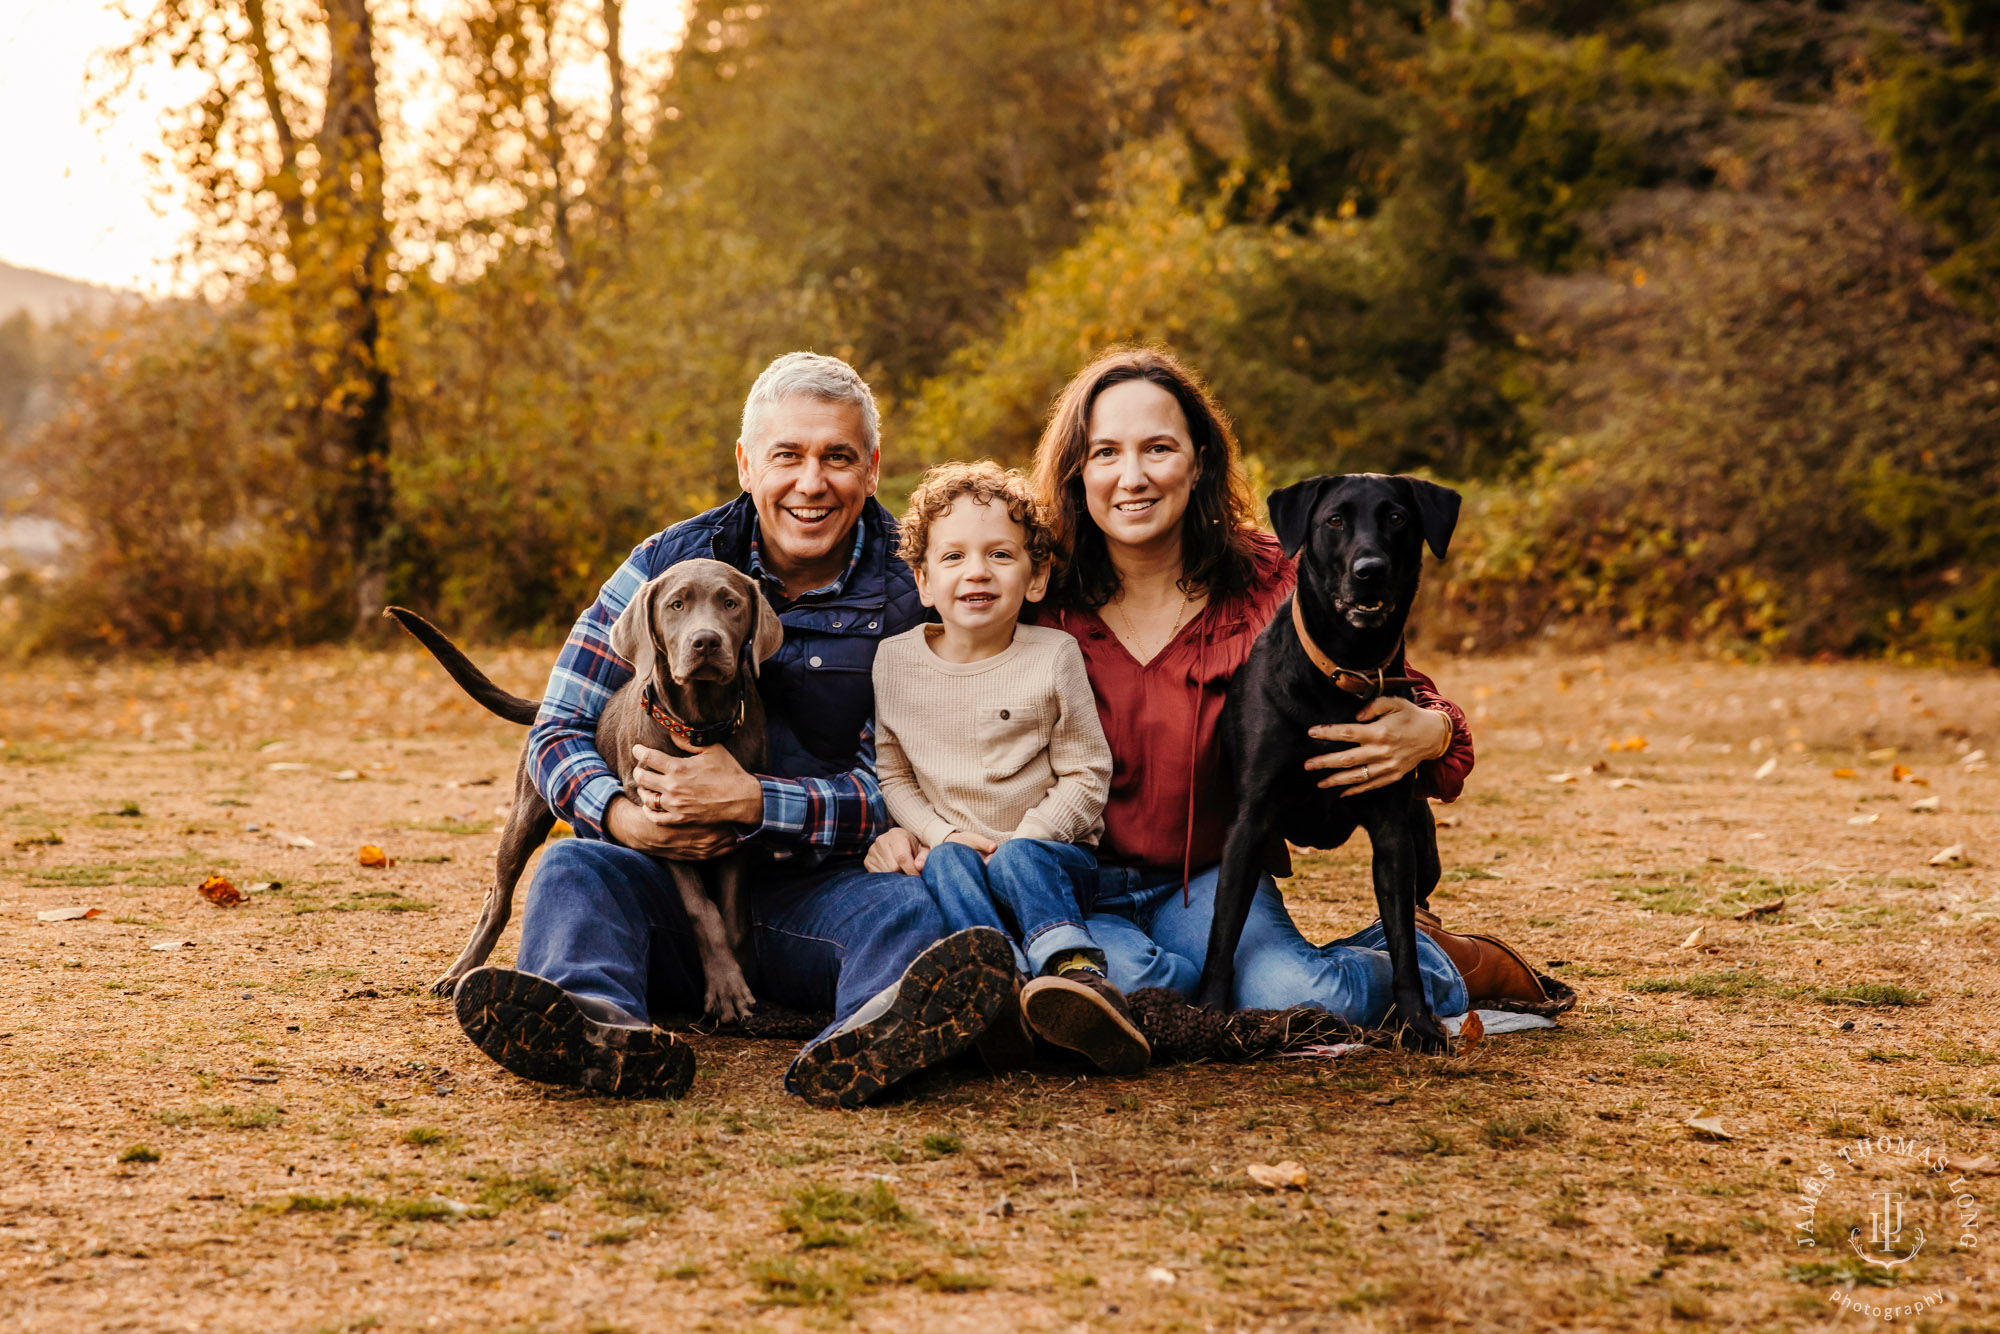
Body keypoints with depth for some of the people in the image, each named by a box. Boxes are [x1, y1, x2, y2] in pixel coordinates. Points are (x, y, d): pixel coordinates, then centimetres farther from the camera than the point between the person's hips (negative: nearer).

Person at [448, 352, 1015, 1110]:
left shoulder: (907, 597, -1)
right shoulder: (671, 564, 3)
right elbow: (559, 730, 4)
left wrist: (753, 802, -22)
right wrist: (621, 815, -18)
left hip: (817, 891, -1)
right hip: (666, 880, 2)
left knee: (901, 904, -32)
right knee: (574, 867, -28)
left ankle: (873, 1036, -68)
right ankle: (598, 1024, -61)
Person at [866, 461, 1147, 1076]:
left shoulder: (1054, 657, -4)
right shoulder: (895, 661, 2)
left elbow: (1086, 775, -3)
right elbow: (893, 774, 9)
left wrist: (1019, 841, -15)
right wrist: (947, 834, -8)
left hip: (1046, 845, -2)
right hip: (950, 845, 2)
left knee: (1019, 862, -33)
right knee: (947, 864, -31)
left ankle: (1084, 982, -55)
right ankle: (1005, 996, -54)